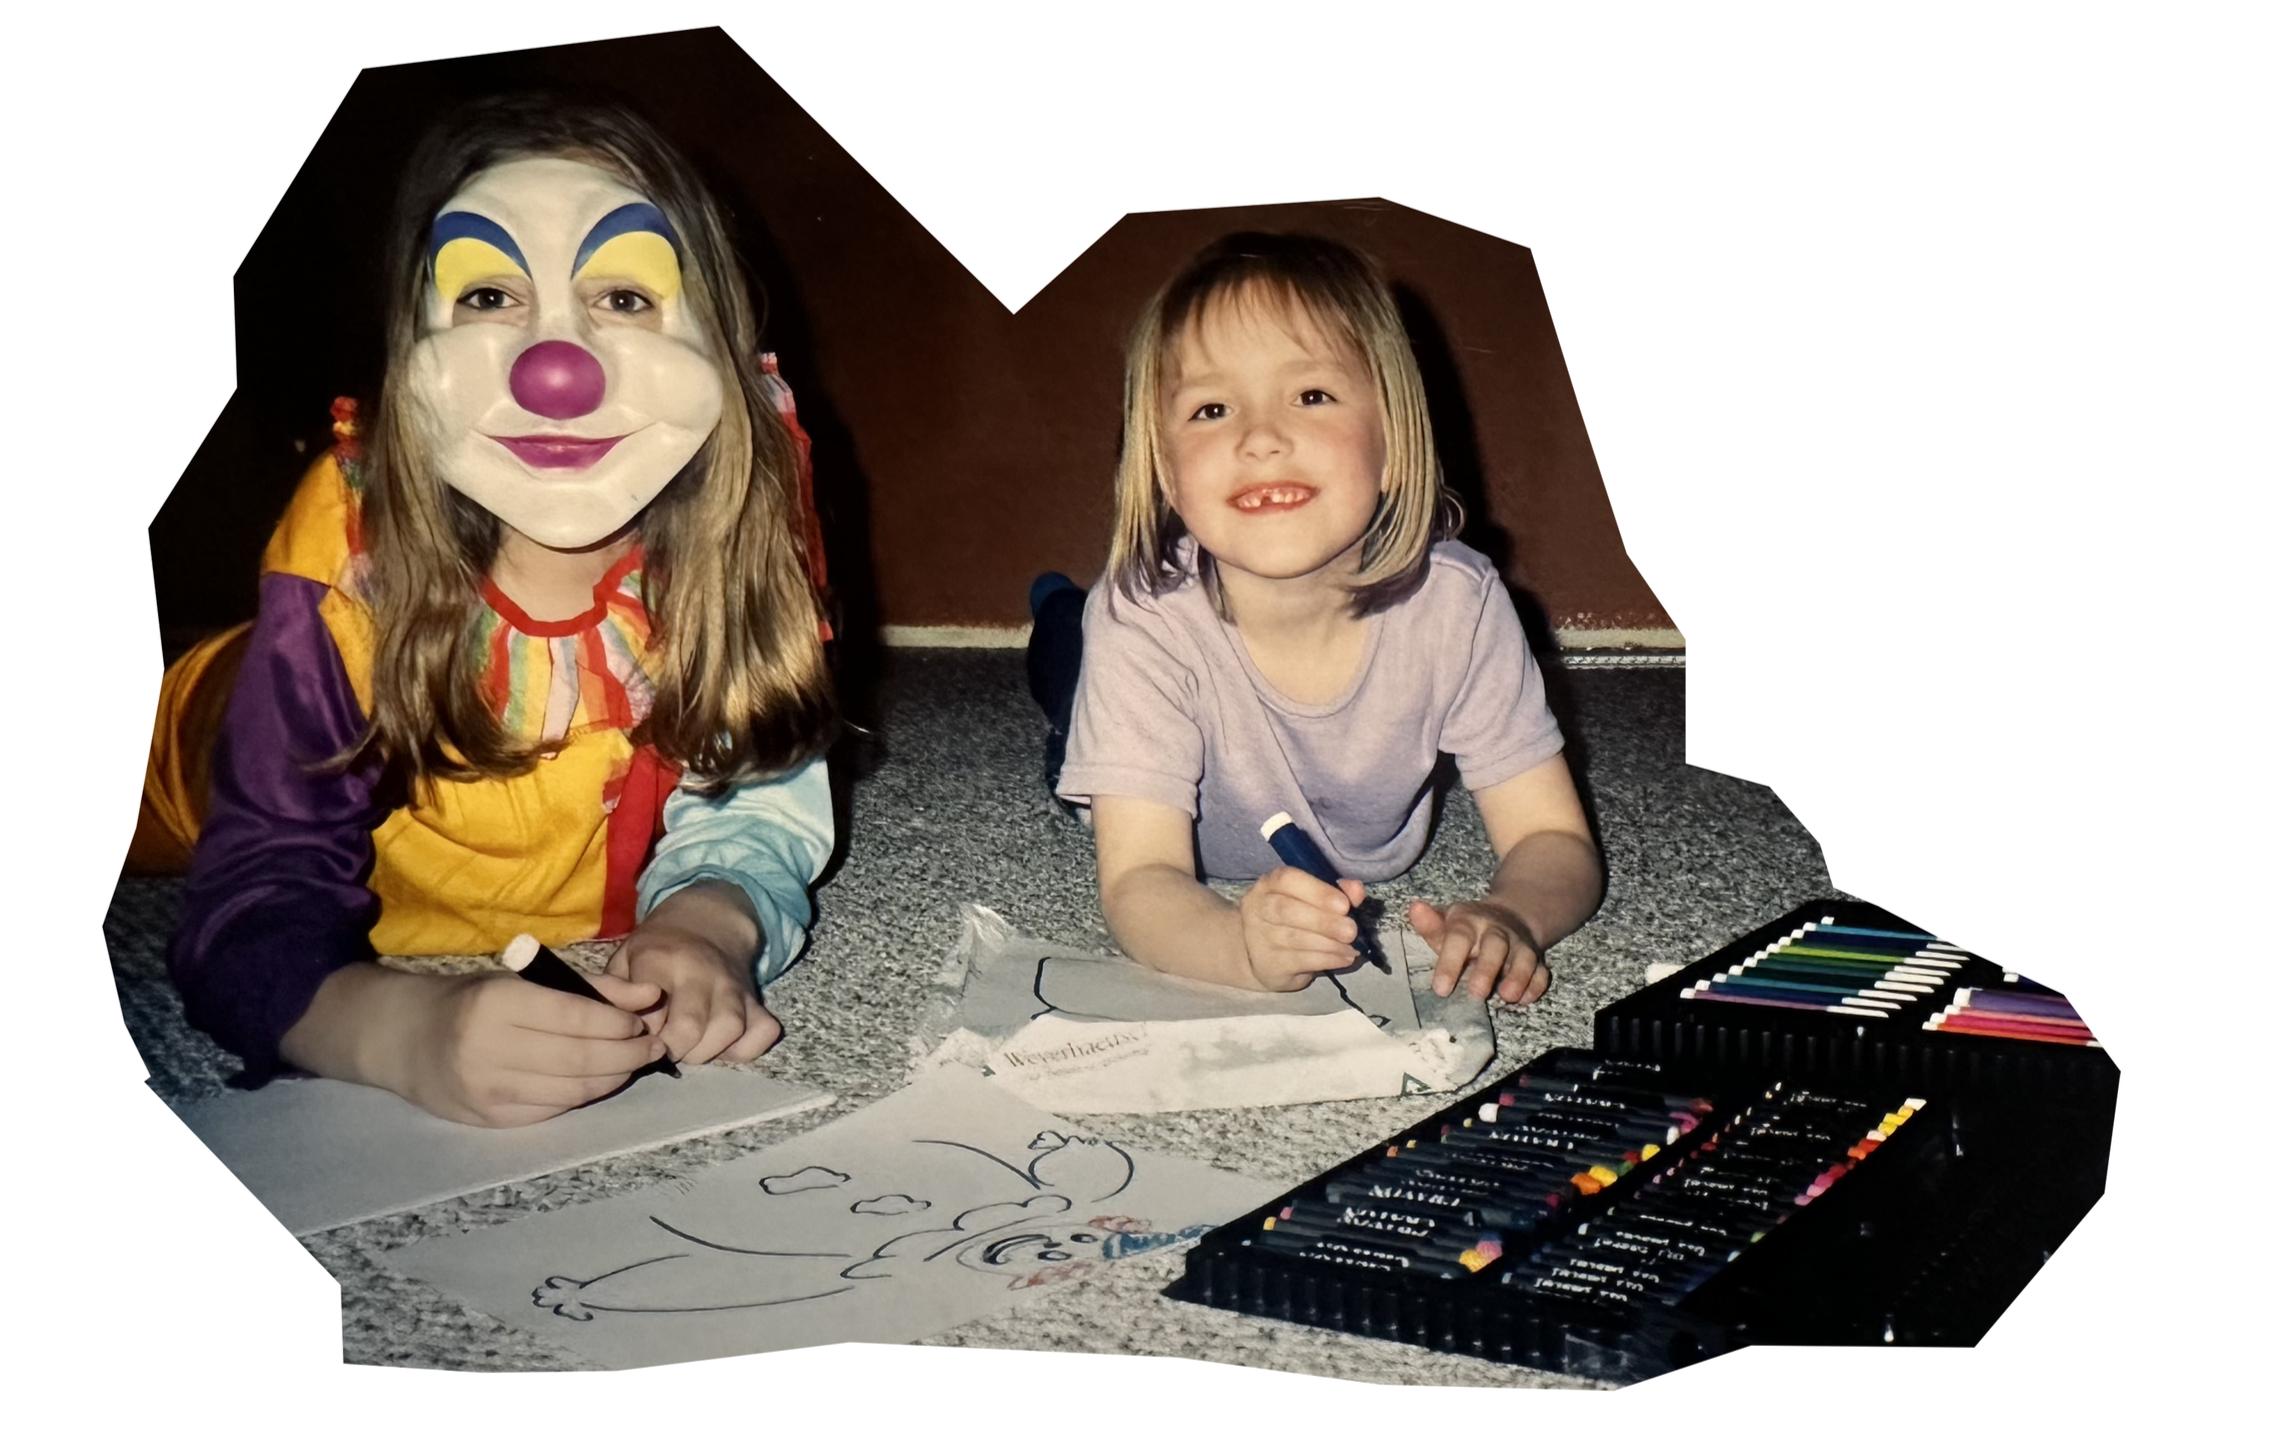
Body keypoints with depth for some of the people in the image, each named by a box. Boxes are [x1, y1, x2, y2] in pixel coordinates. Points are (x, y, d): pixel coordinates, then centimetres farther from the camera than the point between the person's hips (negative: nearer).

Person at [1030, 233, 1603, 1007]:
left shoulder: (1457, 603, -35)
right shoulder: (1145, 621, -40)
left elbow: (1554, 841, -28)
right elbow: (1140, 880, -42)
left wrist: (1508, 916, -52)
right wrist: (1245, 947, -66)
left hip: (1376, 861, 2)